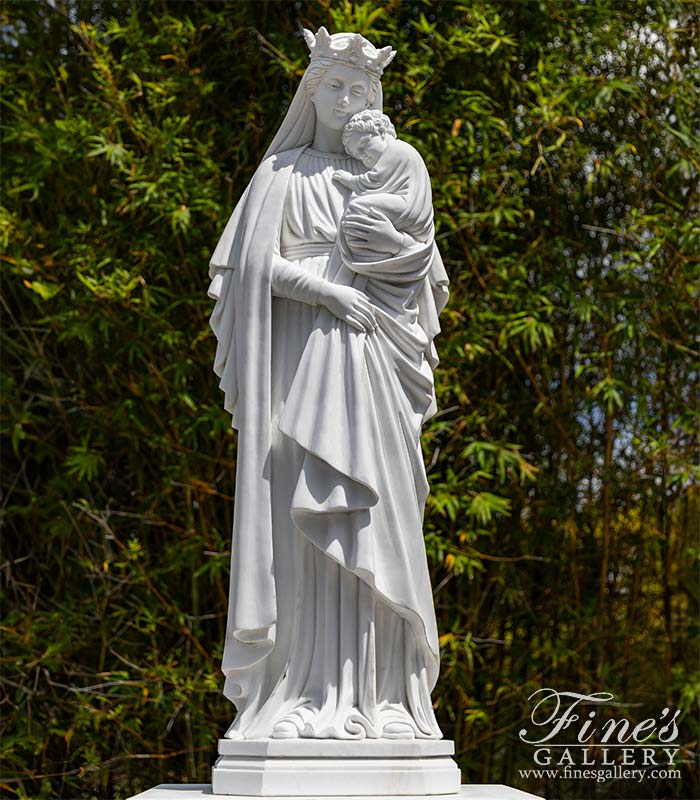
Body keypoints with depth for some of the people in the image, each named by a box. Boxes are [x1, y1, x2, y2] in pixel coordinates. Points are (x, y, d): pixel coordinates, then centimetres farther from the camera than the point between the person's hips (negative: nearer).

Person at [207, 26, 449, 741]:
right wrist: (331, 293, -13)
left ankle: (375, 693, -2)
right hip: (304, 356, -4)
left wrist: (397, 246, -4)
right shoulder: (284, 172, 9)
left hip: (373, 362, 4)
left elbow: (428, 268, 16)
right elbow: (254, 264, -3)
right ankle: (304, 692, -12)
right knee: (304, 515, -11)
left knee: (371, 517, -2)